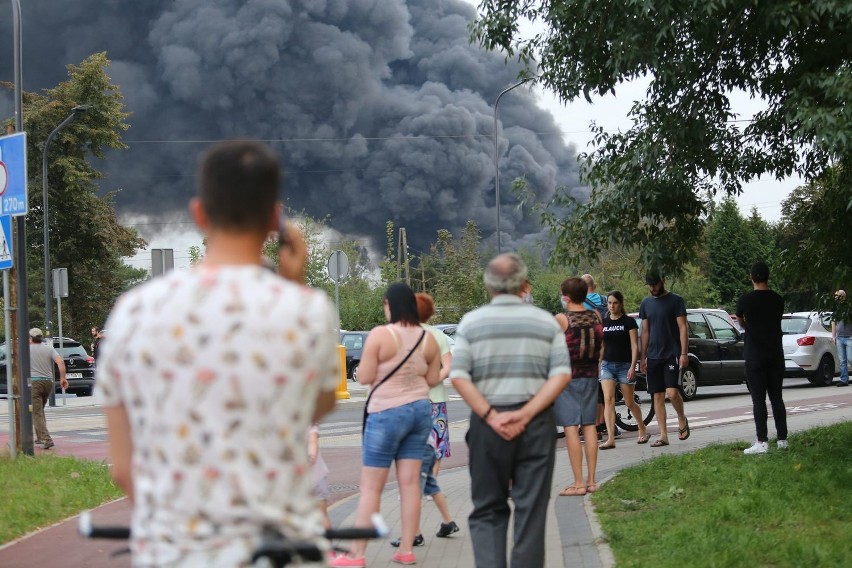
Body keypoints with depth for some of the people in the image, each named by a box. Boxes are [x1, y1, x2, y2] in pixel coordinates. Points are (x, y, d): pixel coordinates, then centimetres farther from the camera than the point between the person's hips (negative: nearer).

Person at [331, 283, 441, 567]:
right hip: (420, 410, 5)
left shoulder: (380, 335, -14)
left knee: (370, 487, -1)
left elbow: (364, 378, -11)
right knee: (410, 483, 8)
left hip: (387, 412, -5)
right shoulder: (428, 338, 2)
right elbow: (433, 379, 8)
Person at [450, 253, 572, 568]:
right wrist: (526, 414, -10)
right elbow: (562, 374, -5)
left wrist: (491, 416, -9)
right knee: (531, 510, 6)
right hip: (536, 424, 0)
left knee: (487, 510, 9)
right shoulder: (545, 321, 4)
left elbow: (458, 377, -8)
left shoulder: (471, 322, 1)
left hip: (488, 424, 0)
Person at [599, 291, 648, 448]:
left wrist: (632, 367, -14)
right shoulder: (603, 322, 9)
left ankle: (643, 431, 29)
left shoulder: (628, 321, -2)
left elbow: (634, 346, -5)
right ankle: (610, 439, -15)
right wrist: (598, 365, 12)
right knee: (608, 400, -11)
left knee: (629, 402, 6)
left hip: (624, 365, -3)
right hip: (607, 365, 3)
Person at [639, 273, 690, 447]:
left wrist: (684, 353, -13)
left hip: (672, 354, -5)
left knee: (672, 392, -17)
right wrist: (642, 357, 11)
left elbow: (683, 328, -5)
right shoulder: (646, 304, 12)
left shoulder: (675, 300, -2)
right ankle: (663, 436, 7)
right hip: (653, 356, 5)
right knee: (658, 396, 3)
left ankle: (682, 420, 11)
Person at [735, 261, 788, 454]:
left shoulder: (745, 299, -8)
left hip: (755, 356, -4)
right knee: (776, 397, 10)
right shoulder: (777, 299, 2)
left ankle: (762, 442, -9)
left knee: (758, 399, -4)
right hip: (776, 355, 4)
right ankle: (782, 439, 12)